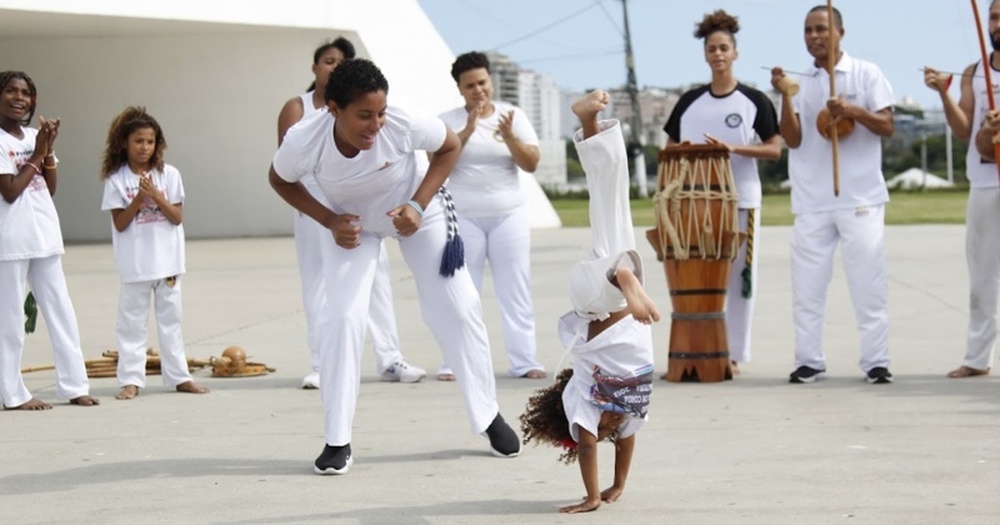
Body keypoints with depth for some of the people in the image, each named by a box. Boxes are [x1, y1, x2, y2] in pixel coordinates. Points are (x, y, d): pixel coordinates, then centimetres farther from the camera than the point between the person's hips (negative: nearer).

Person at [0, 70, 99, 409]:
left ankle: (74, 386, 13)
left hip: (44, 236, 7)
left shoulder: (35, 136, 12)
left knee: (62, 313, 8)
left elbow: (50, 189, 10)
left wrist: (48, 150, -3)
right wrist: (36, 154, -9)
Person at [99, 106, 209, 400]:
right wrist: (139, 198, -17)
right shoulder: (116, 179, -4)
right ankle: (131, 380, 7)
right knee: (133, 322, 4)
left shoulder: (169, 175, 0)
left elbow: (177, 217, -2)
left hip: (167, 261, 2)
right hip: (134, 264, -2)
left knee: (171, 319, 10)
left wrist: (156, 196, -15)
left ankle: (179, 376, 16)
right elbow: (120, 223, -7)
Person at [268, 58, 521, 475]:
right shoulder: (303, 142, -33)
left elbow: (450, 146, -14)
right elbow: (279, 180, -9)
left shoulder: (405, 125, -36)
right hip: (352, 226, 0)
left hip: (415, 214, 0)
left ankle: (489, 417, 18)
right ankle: (337, 443, -4)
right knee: (344, 320, -15)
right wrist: (329, 220, -20)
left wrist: (418, 205, -24)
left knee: (458, 309, 0)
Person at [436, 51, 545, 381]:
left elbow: (532, 163, -3)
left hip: (509, 216, 1)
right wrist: (468, 130, -21)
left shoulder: (513, 116, 4)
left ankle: (524, 361, 2)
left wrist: (509, 137, -20)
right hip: (463, 217, -1)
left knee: (516, 289, 0)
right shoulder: (448, 121, 1)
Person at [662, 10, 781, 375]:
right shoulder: (689, 102, 10)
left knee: (739, 276, -1)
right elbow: (669, 148, 15)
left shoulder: (754, 101, 2)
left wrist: (734, 148, -17)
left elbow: (774, 149, -3)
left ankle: (735, 354, 5)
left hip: (741, 201, -2)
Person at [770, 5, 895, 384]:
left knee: (869, 284, -3)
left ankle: (876, 361, 2)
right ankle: (809, 360, 9)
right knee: (807, 286, 2)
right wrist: (785, 96, -12)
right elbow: (792, 140, 0)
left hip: (860, 199, -2)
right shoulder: (800, 83, 9)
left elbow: (887, 126, -1)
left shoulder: (866, 74, 4)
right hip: (811, 201, 3)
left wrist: (853, 110, -17)